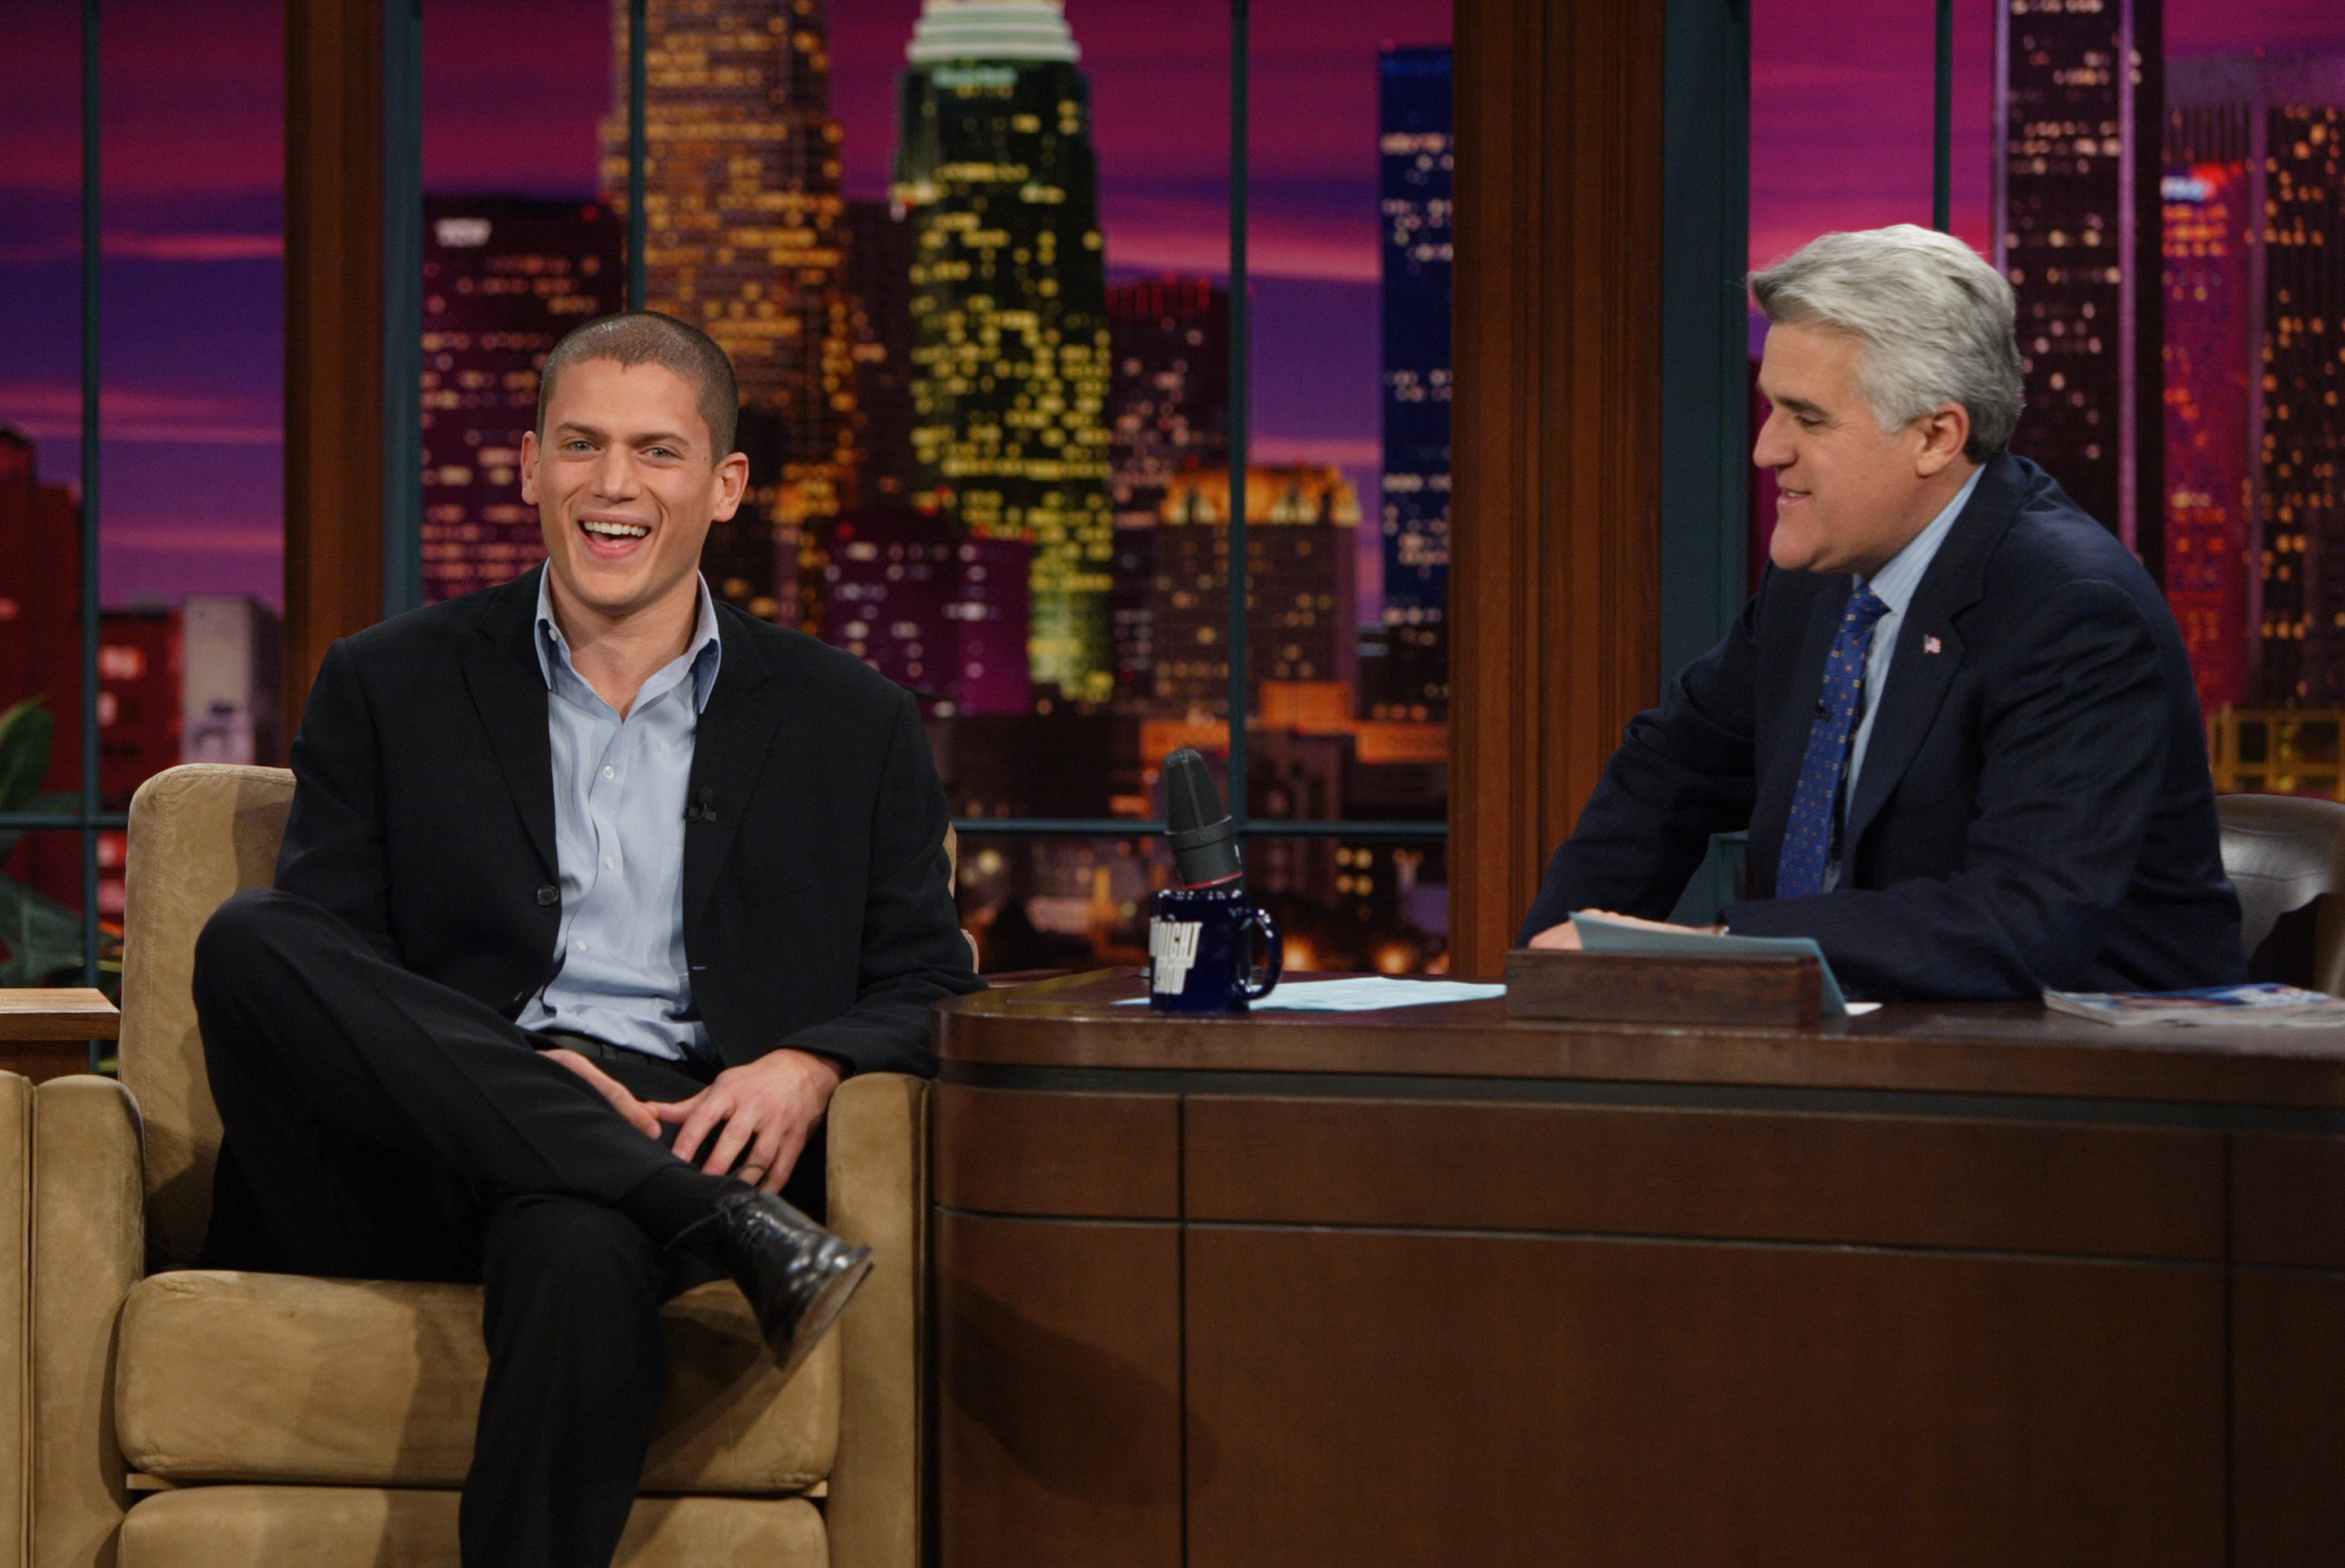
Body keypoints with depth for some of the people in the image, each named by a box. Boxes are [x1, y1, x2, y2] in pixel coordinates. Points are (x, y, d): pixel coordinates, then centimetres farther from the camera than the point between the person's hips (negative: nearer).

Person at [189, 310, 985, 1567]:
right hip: (421, 1169, 2)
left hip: (685, 1133, -2)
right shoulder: (389, 688, 17)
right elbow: (313, 968, 8)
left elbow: (930, 989, 15)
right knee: (246, 941, -30)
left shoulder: (852, 726, 18)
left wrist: (807, 1067, -10)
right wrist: (527, 1069, -11)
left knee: (576, 1248, -40)